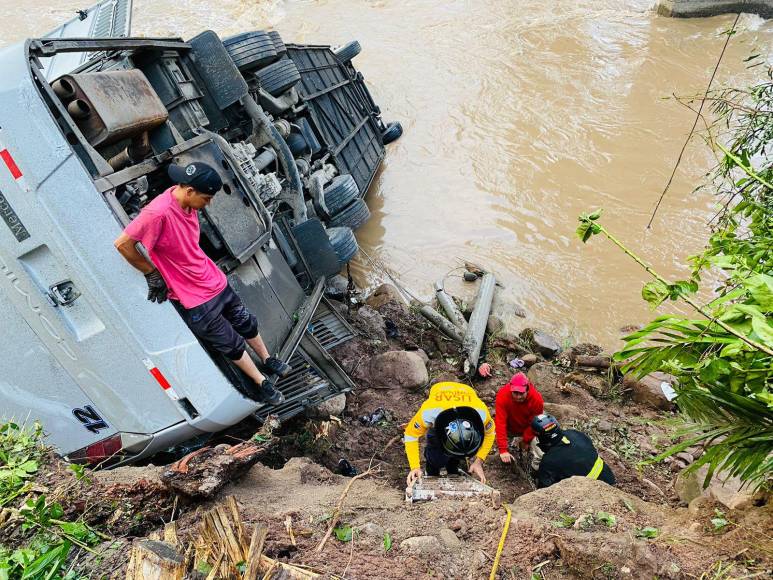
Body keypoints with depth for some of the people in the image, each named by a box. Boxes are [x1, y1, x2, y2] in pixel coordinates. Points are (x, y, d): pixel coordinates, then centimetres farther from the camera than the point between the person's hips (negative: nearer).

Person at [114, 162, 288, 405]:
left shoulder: (188, 201, -6)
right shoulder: (159, 213, -32)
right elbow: (123, 244, -26)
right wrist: (151, 273, -16)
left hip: (215, 281, 7)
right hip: (195, 299, -7)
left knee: (246, 322, 23)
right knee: (231, 343, 9)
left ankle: (268, 361, 47)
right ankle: (262, 384, 29)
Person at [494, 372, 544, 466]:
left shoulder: (537, 398, -31)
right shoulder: (503, 395, -36)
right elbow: (500, 422, -37)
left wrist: (526, 440, -10)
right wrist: (503, 450, -40)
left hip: (527, 429, -1)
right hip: (509, 428, 1)